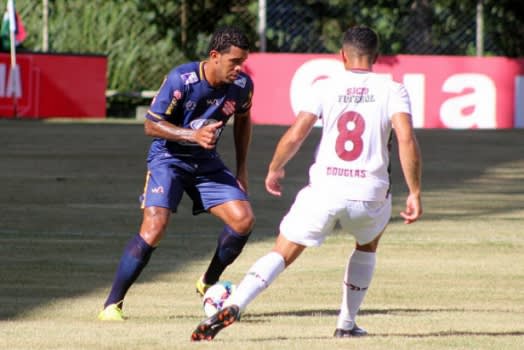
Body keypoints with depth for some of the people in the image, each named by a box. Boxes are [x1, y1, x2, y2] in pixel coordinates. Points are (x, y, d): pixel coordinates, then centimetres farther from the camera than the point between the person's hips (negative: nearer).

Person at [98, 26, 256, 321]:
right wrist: (193, 135, -30)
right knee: (154, 227, -23)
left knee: (244, 220, -10)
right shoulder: (181, 80, -23)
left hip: (207, 163, 5)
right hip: (169, 159, -5)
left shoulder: (242, 85, -8)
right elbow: (151, 125, -17)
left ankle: (209, 284, 15)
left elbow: (243, 120, 14)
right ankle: (112, 304, -12)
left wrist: (242, 168, 11)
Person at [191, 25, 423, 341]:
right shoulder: (392, 90, 3)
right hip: (370, 194, 0)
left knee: (282, 255, 7)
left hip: (324, 190, 0)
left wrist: (275, 169, 18)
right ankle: (347, 324, 28)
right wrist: (415, 193, -7)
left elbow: (294, 136, 0)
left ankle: (233, 306, -18)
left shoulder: (326, 88, 6)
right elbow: (406, 139, -11)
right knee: (368, 244, 33)